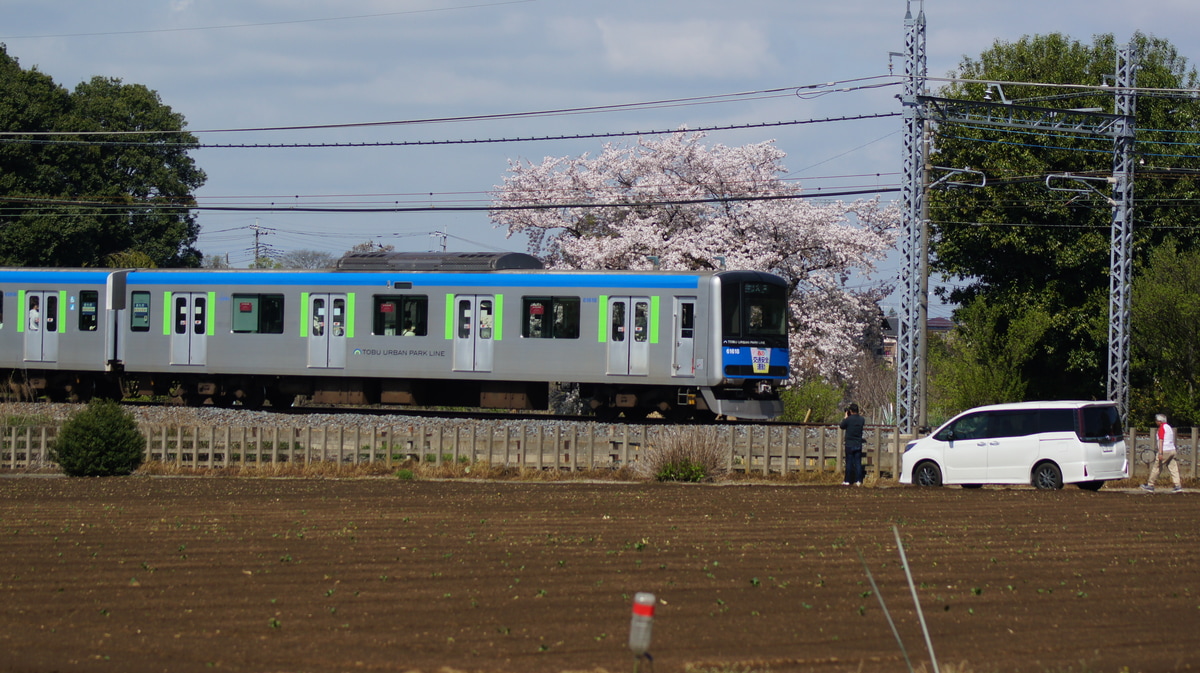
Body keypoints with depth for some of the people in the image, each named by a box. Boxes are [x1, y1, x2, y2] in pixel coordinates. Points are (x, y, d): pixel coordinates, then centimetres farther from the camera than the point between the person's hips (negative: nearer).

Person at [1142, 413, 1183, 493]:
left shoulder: (1162, 428, -10)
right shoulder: (1169, 427, 17)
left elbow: (1161, 441, -18)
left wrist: (1160, 453, -22)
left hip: (1165, 451, -9)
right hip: (1172, 450, 9)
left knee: (1156, 468, 1)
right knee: (1173, 468, 5)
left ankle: (1150, 485, 6)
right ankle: (1178, 486, -2)